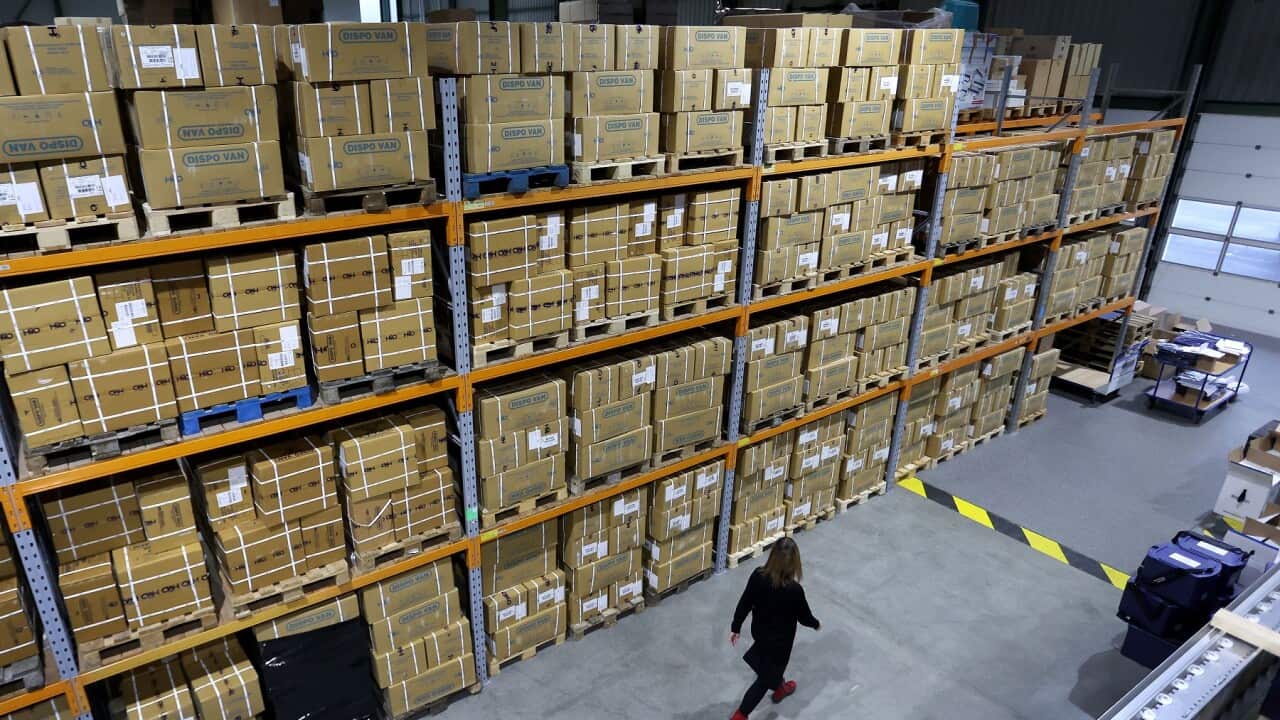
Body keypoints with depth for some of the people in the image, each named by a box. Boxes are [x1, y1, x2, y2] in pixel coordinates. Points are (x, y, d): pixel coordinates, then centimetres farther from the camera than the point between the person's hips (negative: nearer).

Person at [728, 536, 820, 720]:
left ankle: (780, 688, 61)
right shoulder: (794, 590, -32)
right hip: (779, 639, -5)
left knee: (772, 665, 35)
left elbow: (744, 603, -10)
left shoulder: (758, 576, -21)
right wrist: (816, 624, 9)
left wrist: (736, 627, 5)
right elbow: (804, 617, -15)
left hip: (759, 631, 5)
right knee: (765, 678, 14)